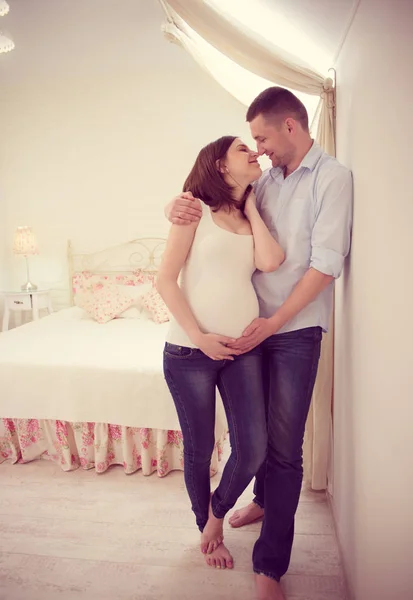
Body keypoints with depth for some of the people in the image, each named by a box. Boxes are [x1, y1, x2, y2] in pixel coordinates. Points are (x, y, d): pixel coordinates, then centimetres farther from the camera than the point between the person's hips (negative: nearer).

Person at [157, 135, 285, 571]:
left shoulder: (252, 218, 12)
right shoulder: (196, 209, -2)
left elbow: (270, 262, -9)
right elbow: (166, 280, -7)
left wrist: (252, 209, 3)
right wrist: (200, 337, -13)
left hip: (243, 348, 5)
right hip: (190, 350, -4)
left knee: (253, 449, 3)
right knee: (199, 449, 11)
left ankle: (218, 513, 34)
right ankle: (206, 528, 39)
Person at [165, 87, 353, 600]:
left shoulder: (332, 178, -8)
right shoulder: (267, 179, 10)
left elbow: (325, 265, -15)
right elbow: (218, 202, 14)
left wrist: (273, 322, -17)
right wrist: (180, 206, -10)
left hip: (295, 329, -6)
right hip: (257, 324, 6)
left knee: (284, 446, 0)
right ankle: (265, 498, 45)